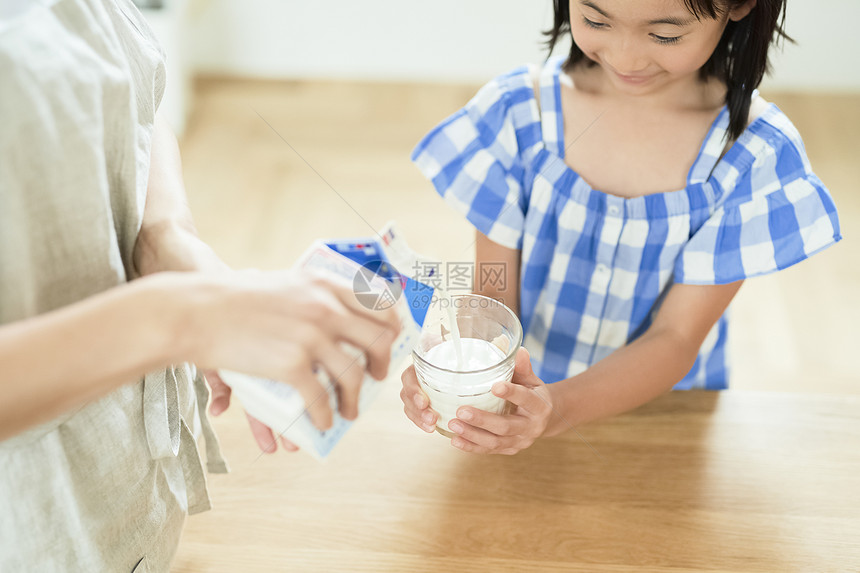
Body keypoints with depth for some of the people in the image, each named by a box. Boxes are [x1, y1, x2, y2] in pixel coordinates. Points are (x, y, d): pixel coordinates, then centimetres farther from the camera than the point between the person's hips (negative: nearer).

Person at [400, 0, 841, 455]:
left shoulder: (758, 157, -15)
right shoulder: (516, 114, -12)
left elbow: (677, 339, -16)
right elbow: (496, 292, -8)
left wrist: (559, 408, -35)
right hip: (517, 401, 1)